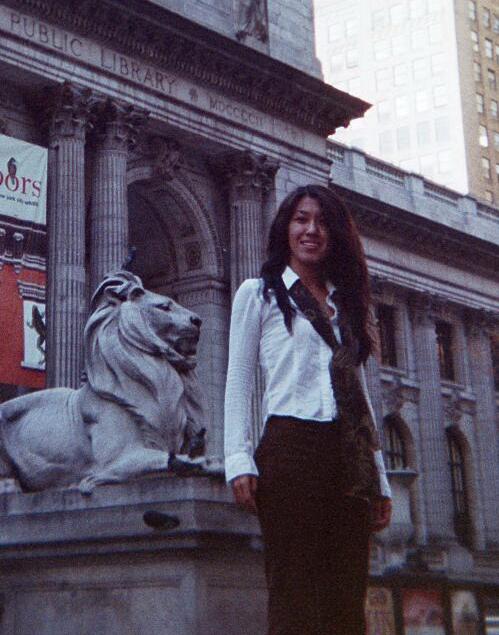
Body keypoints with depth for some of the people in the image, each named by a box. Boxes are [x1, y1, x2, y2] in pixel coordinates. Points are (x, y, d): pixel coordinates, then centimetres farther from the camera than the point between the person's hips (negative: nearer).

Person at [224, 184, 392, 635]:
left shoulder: (346, 304, 23)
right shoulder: (258, 294, 10)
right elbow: (239, 382, 4)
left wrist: (380, 478, 14)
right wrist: (239, 460, -9)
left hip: (349, 457, 5)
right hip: (291, 449, -4)